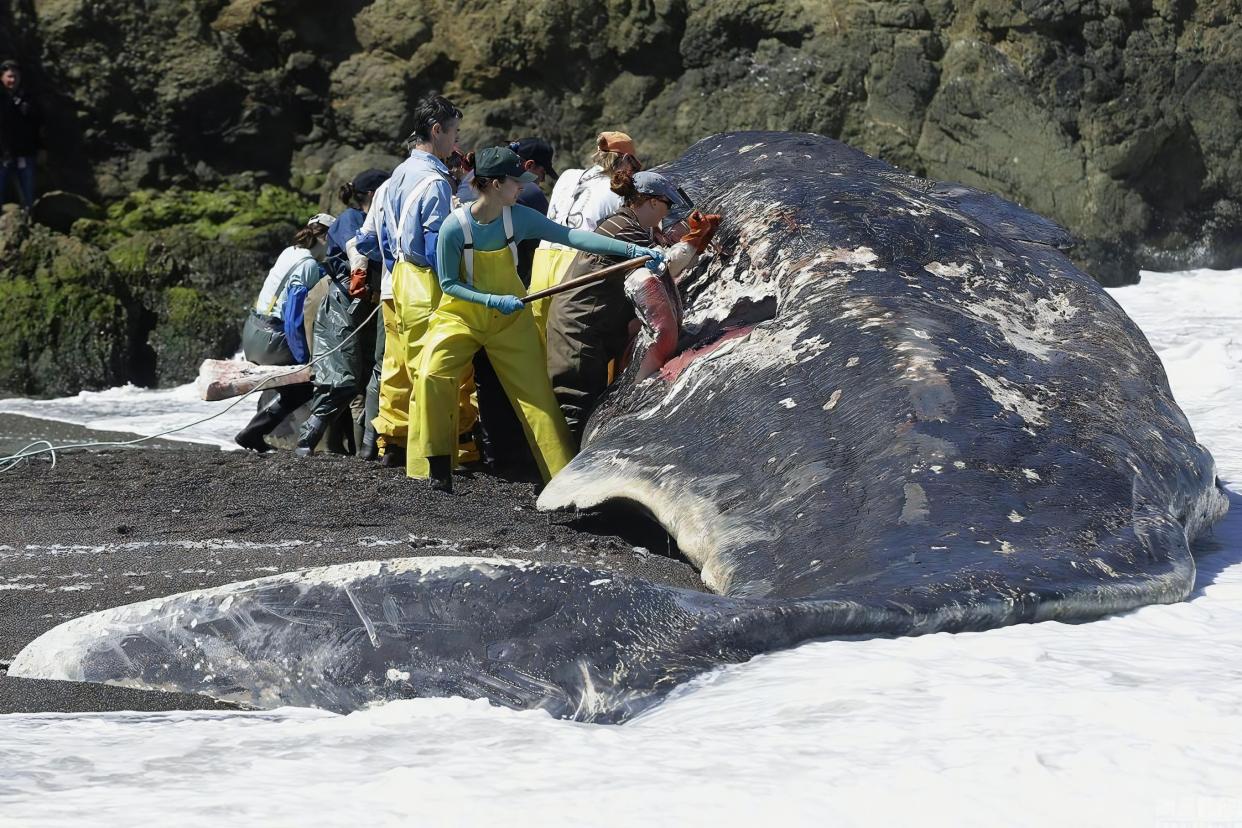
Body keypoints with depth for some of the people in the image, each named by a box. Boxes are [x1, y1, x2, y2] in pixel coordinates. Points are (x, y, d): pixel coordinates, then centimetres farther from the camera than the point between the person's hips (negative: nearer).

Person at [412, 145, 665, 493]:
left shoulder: (518, 217, -12)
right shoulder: (455, 227, -21)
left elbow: (573, 237, -17)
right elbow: (448, 284, -14)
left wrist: (632, 249, -24)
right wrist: (493, 300, -25)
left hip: (510, 320, 3)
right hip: (461, 316, -3)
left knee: (537, 394, 1)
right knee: (432, 373, -25)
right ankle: (439, 468, -12)